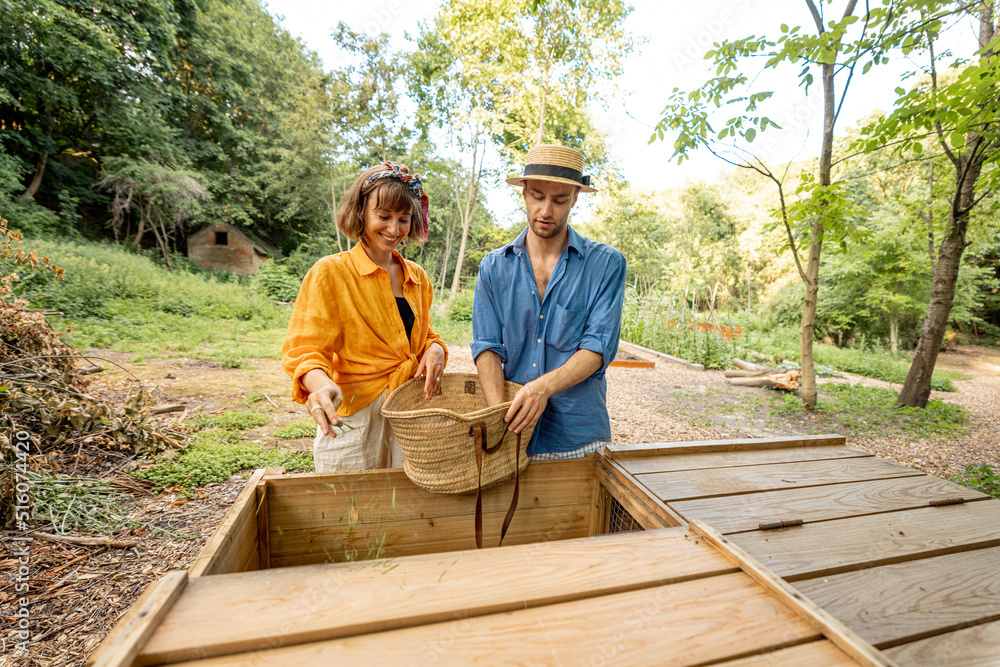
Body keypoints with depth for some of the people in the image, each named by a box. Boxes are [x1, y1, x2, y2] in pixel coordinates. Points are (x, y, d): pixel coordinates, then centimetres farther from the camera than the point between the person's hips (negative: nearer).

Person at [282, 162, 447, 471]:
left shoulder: (417, 277, 10)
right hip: (354, 420, -4)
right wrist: (322, 386, -32)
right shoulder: (330, 272, -6)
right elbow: (304, 349, -11)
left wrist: (435, 349, -6)